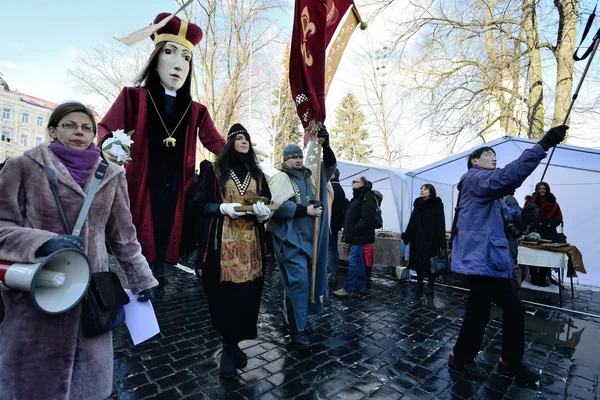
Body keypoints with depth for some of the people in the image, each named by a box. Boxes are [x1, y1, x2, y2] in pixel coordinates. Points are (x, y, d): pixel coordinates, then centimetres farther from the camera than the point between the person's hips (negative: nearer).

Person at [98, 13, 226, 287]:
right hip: (140, 190, -2)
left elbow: (217, 144, 6)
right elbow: (105, 128, -2)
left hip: (175, 193, 2)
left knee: (165, 242, 5)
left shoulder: (196, 111, 12)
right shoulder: (133, 97, 6)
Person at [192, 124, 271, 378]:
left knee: (246, 293, 3)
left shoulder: (257, 174, 15)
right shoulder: (215, 170, 4)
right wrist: (223, 208, -15)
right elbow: (200, 204, 2)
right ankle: (229, 347, 18)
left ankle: (233, 346, 22)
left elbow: (267, 205, 15)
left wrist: (262, 211, -7)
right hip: (223, 242, -3)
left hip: (251, 243, 3)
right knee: (225, 294, -1)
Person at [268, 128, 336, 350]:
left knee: (308, 280, 14)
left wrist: (325, 145, -6)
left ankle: (296, 318, 31)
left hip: (309, 238, 7)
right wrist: (306, 210, -17)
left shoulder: (309, 174, 14)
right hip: (291, 239, -7)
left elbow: (330, 166, 11)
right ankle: (297, 330, 4)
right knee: (298, 281, -8)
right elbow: (278, 206, -19)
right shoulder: (281, 177, -6)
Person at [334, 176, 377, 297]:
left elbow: (366, 219, -22)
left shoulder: (367, 197, -12)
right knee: (358, 260, 14)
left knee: (353, 260, -8)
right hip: (356, 235, 10)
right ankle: (361, 286, 24)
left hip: (359, 235, -10)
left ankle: (348, 289, -4)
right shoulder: (358, 196, 20)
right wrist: (348, 232, 14)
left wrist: (353, 231, -21)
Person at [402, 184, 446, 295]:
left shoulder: (437, 205, -2)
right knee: (418, 261, 8)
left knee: (430, 262, 0)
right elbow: (411, 222, 14)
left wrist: (439, 239, -19)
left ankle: (430, 285, 11)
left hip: (430, 239, -5)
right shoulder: (417, 204, 15)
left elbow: (440, 223, -10)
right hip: (417, 238, 6)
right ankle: (419, 283, 19)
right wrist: (407, 236, 9)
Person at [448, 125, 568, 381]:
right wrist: (543, 145, -28)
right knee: (479, 312, -2)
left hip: (492, 258, 11)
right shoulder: (475, 178, -9)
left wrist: (523, 215, -4)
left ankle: (511, 362, 30)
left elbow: (503, 214, 19)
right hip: (479, 258, -11)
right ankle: (460, 358, 19)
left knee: (514, 309, 16)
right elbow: (508, 177, -28)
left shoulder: (489, 189, 25)